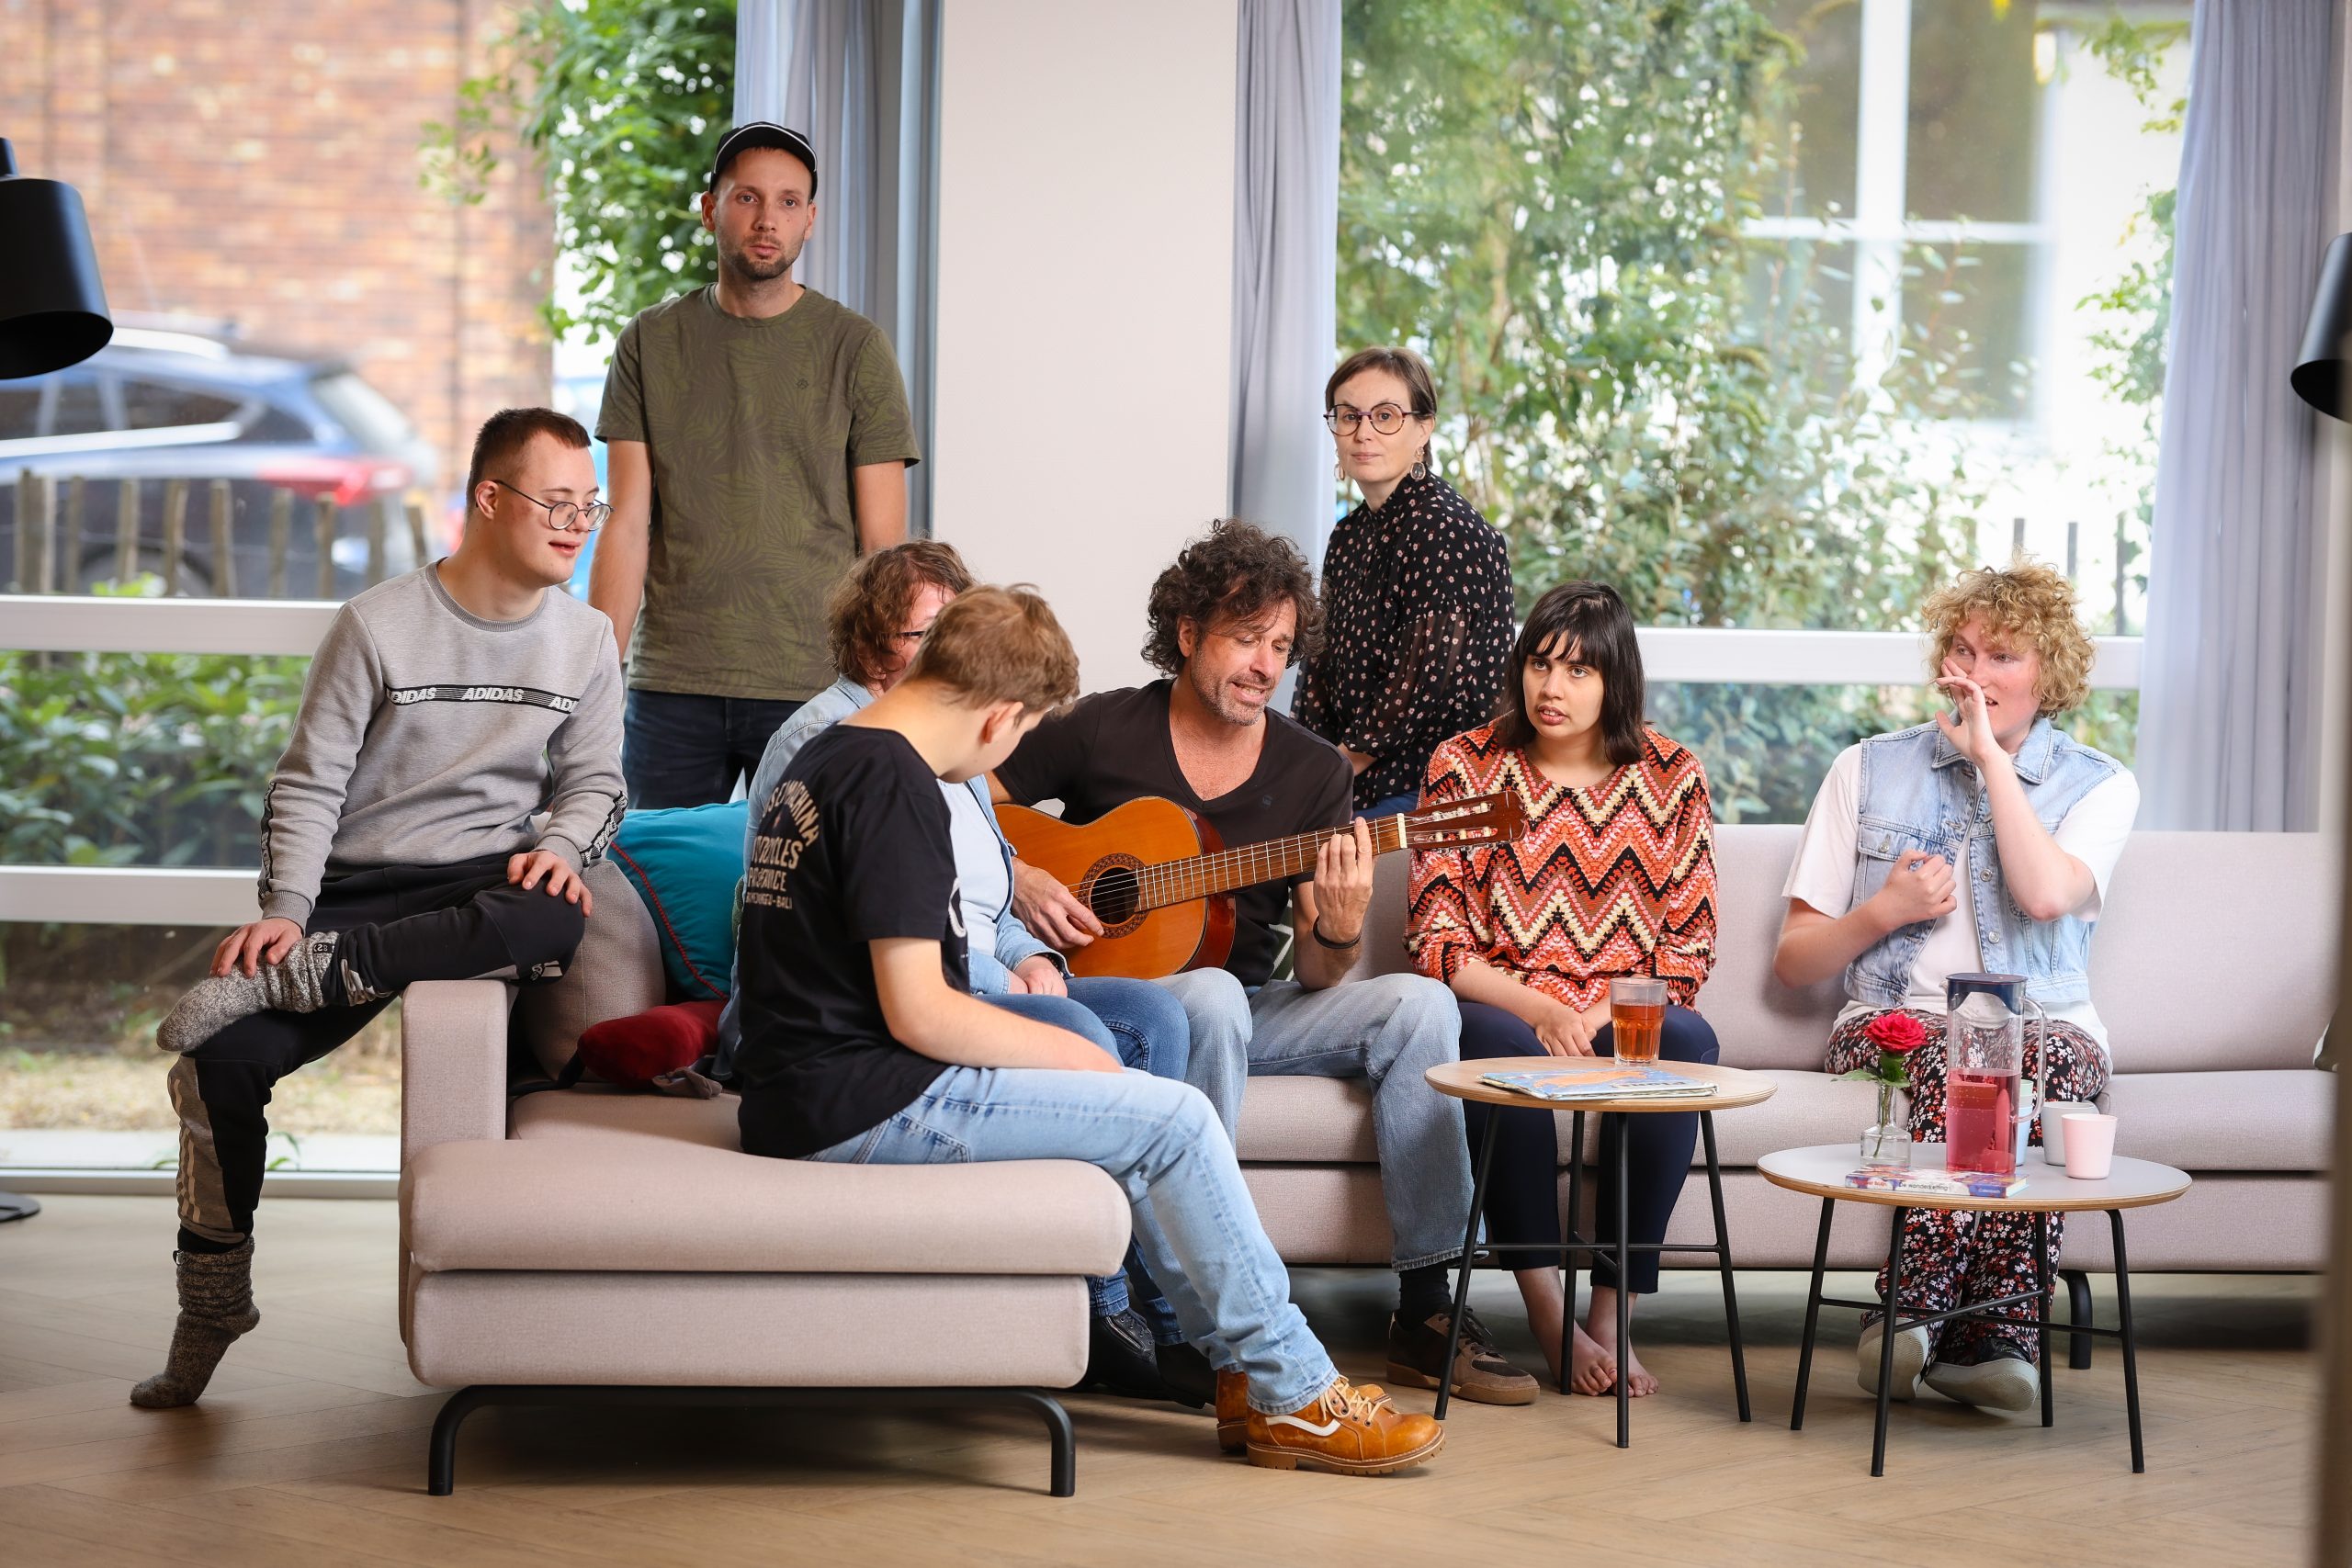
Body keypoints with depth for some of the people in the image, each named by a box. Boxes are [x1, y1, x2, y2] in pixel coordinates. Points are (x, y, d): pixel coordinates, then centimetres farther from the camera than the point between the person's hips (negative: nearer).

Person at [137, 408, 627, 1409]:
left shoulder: (585, 642, 8)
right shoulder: (379, 625, -1)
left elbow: (595, 782, 12)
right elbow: (309, 784, -1)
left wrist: (560, 844, -11)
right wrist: (285, 909, -15)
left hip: (487, 879, 1)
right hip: (357, 888, -1)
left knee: (556, 919, -38)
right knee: (222, 1056, -21)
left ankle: (287, 975, -29)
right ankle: (211, 1303, -1)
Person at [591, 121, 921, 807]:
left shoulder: (856, 348, 3)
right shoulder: (651, 343, 8)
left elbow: (882, 543, 1)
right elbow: (628, 526, 5)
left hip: (812, 689, -1)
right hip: (670, 687, 2)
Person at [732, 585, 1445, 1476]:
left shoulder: (822, 762, 15)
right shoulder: (894, 784, -17)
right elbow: (919, 1014, -21)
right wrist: (1071, 1052, -8)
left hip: (809, 1093, 11)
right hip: (860, 1102, -11)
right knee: (1175, 1119, -9)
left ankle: (1244, 1370, 13)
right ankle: (1293, 1395, 0)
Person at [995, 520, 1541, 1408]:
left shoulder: (1313, 773, 5)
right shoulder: (1099, 733, -3)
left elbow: (1317, 981, 1)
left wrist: (1341, 926, -21)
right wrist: (1017, 880, -15)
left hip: (1250, 1009, 4)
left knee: (1418, 1005, -19)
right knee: (1212, 997, -38)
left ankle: (1426, 1310, -20)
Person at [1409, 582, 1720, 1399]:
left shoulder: (1670, 774, 8)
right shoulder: (1465, 765, 4)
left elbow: (1689, 943, 5)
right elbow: (1437, 940, -2)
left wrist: (1604, 1015, -13)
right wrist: (1537, 1008, -17)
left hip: (1626, 1018, 1)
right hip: (1501, 1005, -1)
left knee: (1685, 1043, -33)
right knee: (1501, 1046, -37)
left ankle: (1613, 1308, -27)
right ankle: (1548, 1312, -29)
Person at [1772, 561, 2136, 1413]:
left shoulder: (2099, 785, 13)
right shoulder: (1869, 770, 16)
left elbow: (2046, 893, -12)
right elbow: (1793, 961, 14)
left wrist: (1989, 753, -4)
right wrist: (1886, 909, -5)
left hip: (2045, 1027, 0)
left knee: (2035, 1064, -37)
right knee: (1950, 1061, -36)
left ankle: (1918, 1319, -44)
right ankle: (1994, 1338, -43)